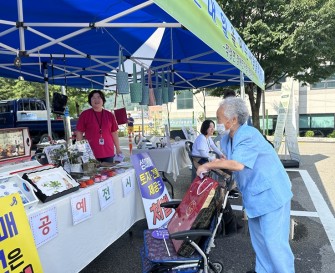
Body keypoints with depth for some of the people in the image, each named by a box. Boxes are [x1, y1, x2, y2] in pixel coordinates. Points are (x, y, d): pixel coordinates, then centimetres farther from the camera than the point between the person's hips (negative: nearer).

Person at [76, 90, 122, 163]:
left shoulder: (109, 115, 7)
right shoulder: (85, 114, 1)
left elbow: (114, 133, 12)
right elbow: (79, 133, 2)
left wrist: (118, 149, 9)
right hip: (91, 154, -2)